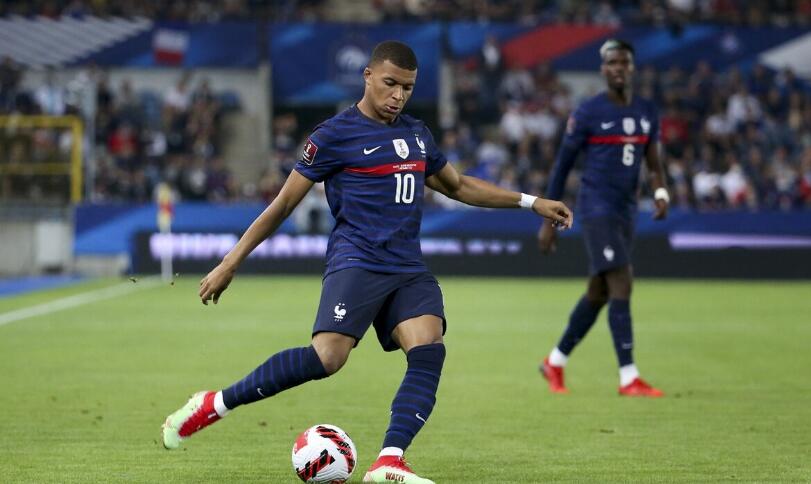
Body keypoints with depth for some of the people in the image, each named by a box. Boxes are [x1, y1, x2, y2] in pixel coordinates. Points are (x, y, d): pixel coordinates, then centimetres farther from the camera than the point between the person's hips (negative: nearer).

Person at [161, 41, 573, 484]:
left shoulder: (417, 134, 18)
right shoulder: (336, 134, -1)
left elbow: (458, 186, 34)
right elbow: (283, 204, 2)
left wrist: (530, 202, 29)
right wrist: (229, 264, 1)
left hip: (409, 272, 6)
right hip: (356, 264, -6)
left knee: (428, 351, -21)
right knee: (327, 357, -26)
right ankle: (213, 405, -14)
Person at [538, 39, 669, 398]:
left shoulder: (647, 113, 11)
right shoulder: (588, 113, -6)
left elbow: (653, 164, 14)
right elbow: (562, 166, -2)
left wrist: (661, 192, -9)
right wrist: (549, 221, -2)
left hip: (626, 212, 7)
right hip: (597, 207, -7)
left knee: (599, 293, 12)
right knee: (621, 283, -17)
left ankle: (555, 363, 29)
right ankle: (629, 378, -17)